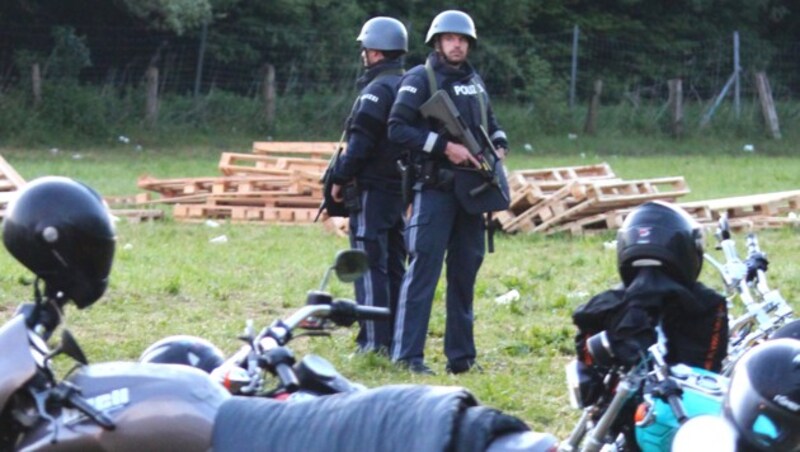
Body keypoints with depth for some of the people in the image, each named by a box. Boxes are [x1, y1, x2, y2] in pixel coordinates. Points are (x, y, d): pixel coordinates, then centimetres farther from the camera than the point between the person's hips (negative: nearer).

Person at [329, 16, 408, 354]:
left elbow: (360, 143, -18)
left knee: (370, 265, -7)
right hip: (401, 188, 9)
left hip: (372, 190, -9)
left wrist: (340, 178, -10)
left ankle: (375, 340, -10)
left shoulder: (377, 90, -13)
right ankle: (397, 337, 14)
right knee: (395, 265, 12)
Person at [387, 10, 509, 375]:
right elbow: (398, 128, -12)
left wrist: (499, 146, 6)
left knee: (465, 272, 9)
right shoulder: (420, 80, -3)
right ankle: (408, 355, -12)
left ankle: (460, 355, 15)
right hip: (434, 189, -7)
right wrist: (445, 146, -18)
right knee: (423, 269, -11)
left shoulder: (475, 82, 17)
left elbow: (491, 124, 29)